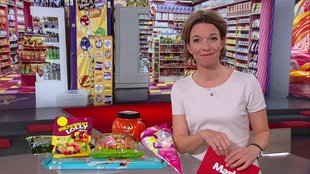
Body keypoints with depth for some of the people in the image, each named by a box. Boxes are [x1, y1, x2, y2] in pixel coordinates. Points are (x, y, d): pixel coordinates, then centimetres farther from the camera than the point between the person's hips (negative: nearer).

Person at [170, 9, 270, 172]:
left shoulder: (248, 83, -6)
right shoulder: (179, 88, -1)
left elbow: (262, 132, 3)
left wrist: (253, 149, -17)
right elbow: (180, 144, -3)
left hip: (240, 169, 0)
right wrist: (204, 135, -21)